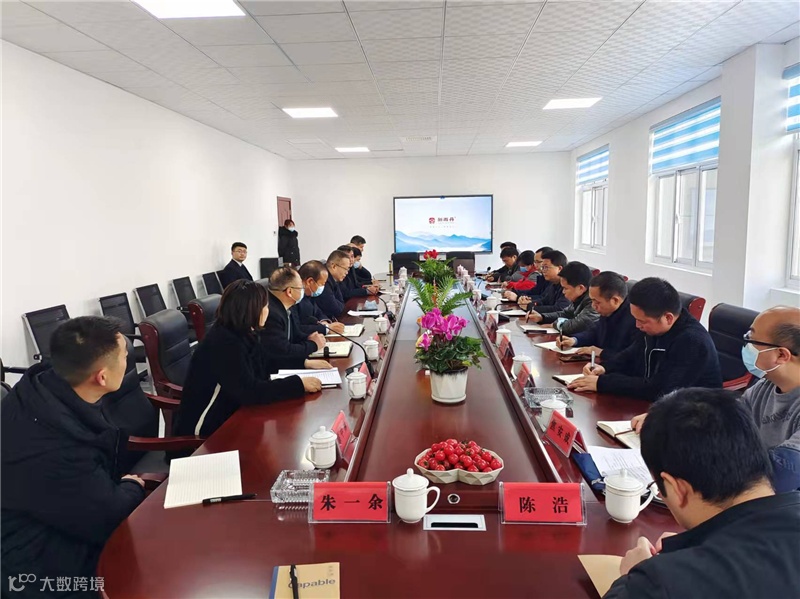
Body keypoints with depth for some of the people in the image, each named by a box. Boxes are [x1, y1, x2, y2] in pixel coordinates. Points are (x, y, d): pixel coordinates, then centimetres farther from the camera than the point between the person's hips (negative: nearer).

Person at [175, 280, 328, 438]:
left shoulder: (244, 334, 1)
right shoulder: (224, 343, -26)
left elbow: (265, 363, 18)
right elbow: (250, 392, -32)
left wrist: (305, 363, 10)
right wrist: (299, 384, -28)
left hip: (230, 414, 8)